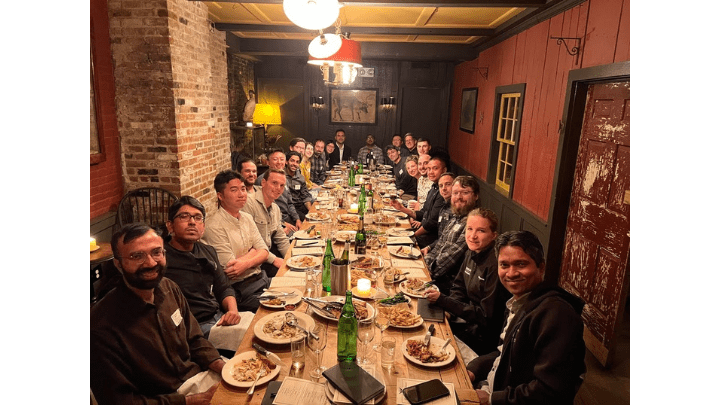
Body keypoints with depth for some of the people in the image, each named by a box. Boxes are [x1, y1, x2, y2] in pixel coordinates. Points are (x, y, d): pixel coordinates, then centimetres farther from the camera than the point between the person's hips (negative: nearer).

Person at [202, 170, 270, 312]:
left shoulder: (247, 218, 11)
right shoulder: (214, 225, -13)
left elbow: (264, 251, 4)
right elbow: (229, 267, -16)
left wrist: (246, 262, -16)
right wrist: (253, 252, -4)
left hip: (261, 278, 7)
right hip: (239, 289, -7)